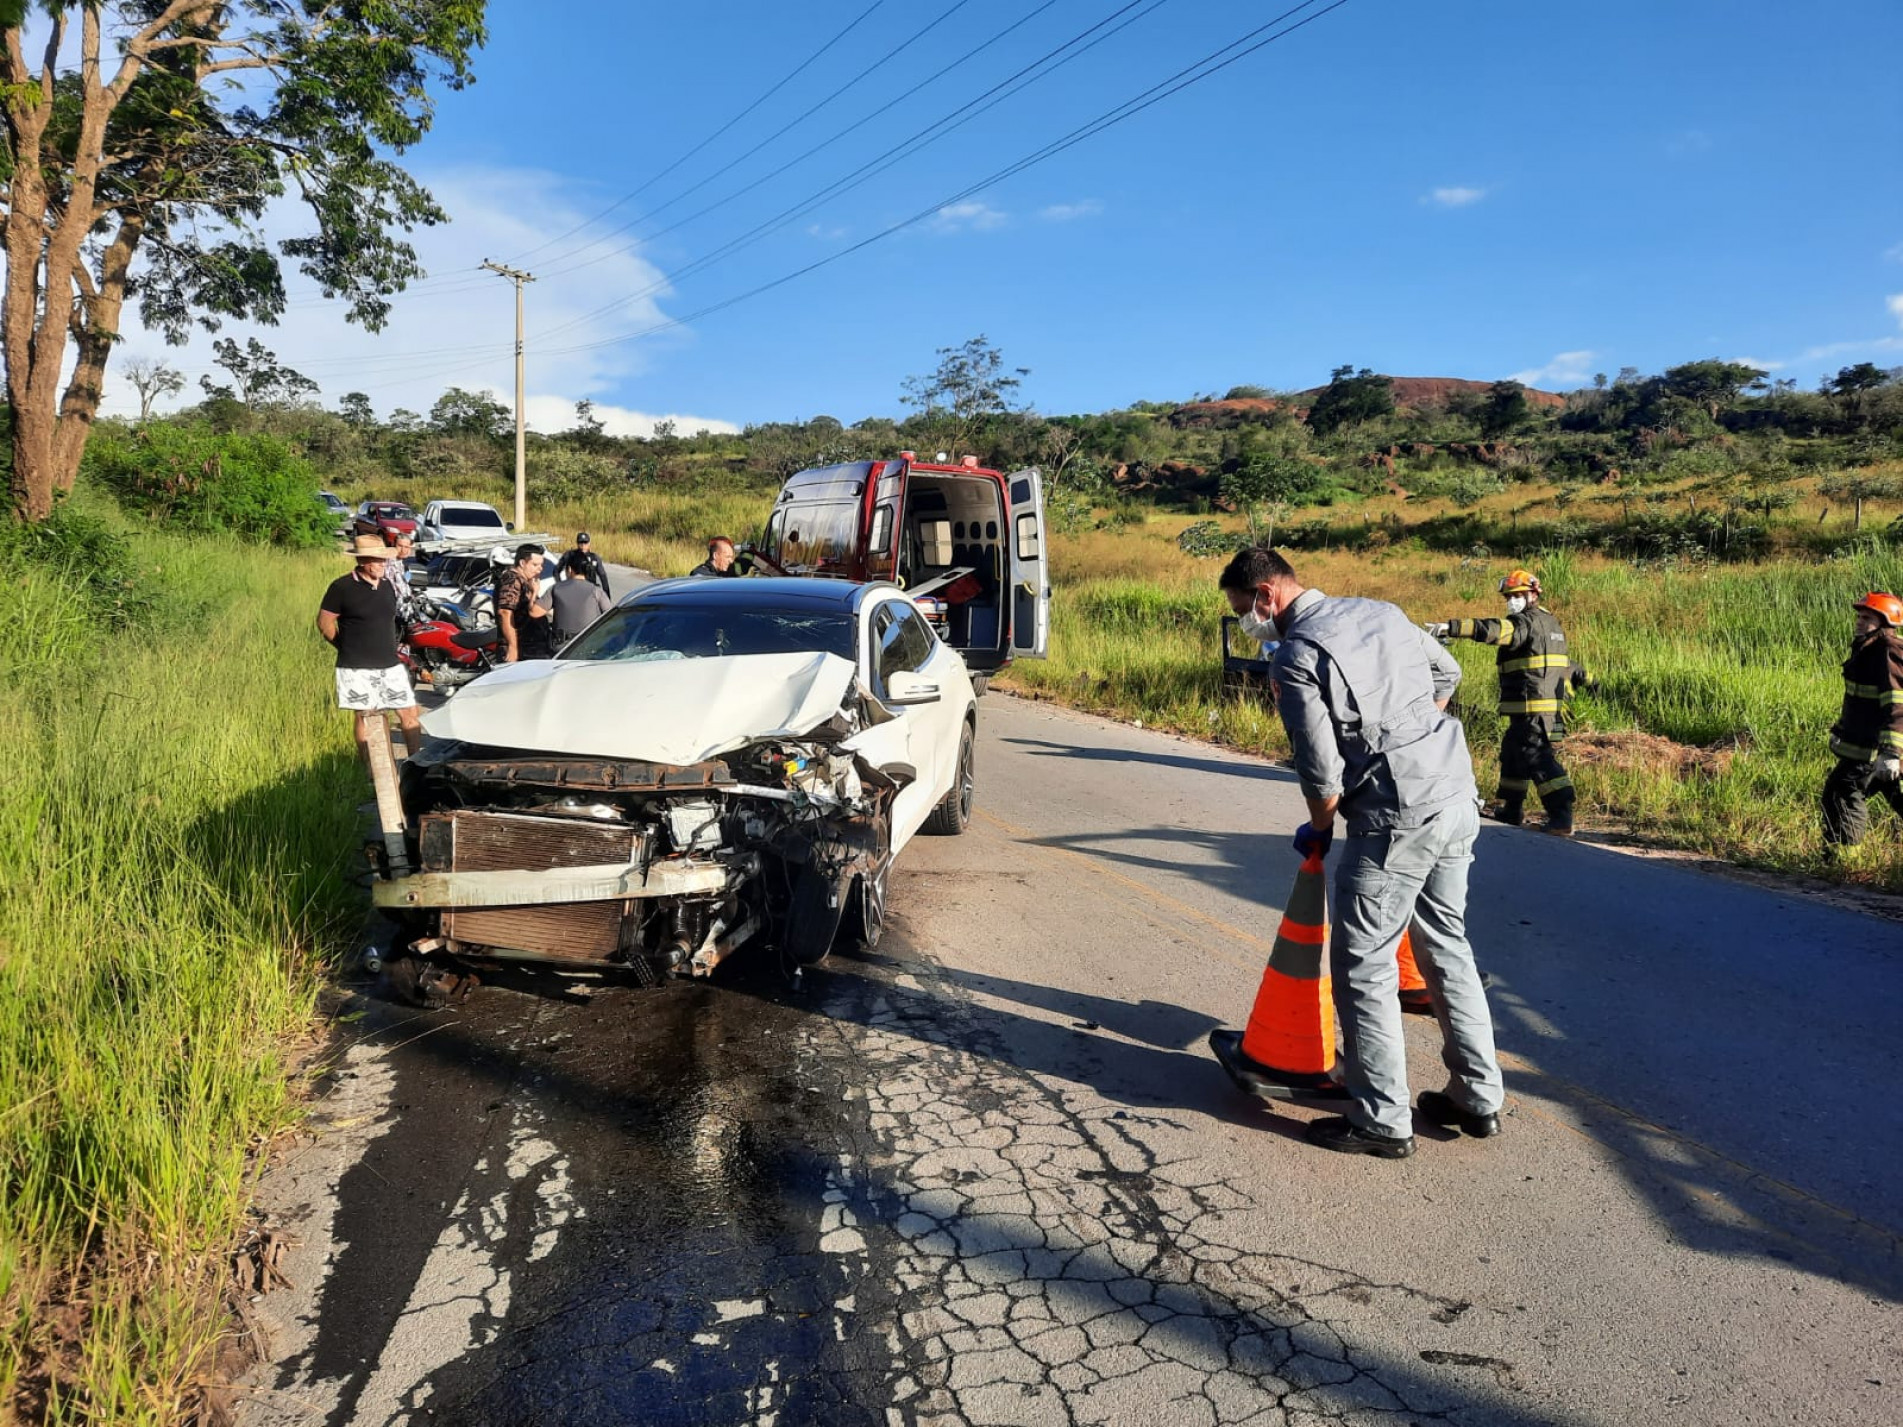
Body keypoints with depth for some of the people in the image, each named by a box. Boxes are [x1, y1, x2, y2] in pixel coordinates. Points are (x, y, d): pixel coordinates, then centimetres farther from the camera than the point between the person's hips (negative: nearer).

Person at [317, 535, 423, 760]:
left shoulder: (388, 586, 9)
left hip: (391, 665, 5)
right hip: (357, 668, -5)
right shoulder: (342, 587, -9)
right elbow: (325, 623, -3)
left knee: (410, 713, 2)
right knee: (365, 717, 2)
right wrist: (348, 648, 4)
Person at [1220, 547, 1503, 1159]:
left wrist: (1317, 831, 6)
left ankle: (1382, 1120, 11)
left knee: (1363, 965, 3)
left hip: (1395, 818, -9)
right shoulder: (1380, 610, 11)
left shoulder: (1295, 659, -13)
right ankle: (1478, 1097, 29)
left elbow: (1322, 776, -13)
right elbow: (1446, 673, 25)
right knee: (1446, 945, 20)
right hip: (1456, 794, 9)